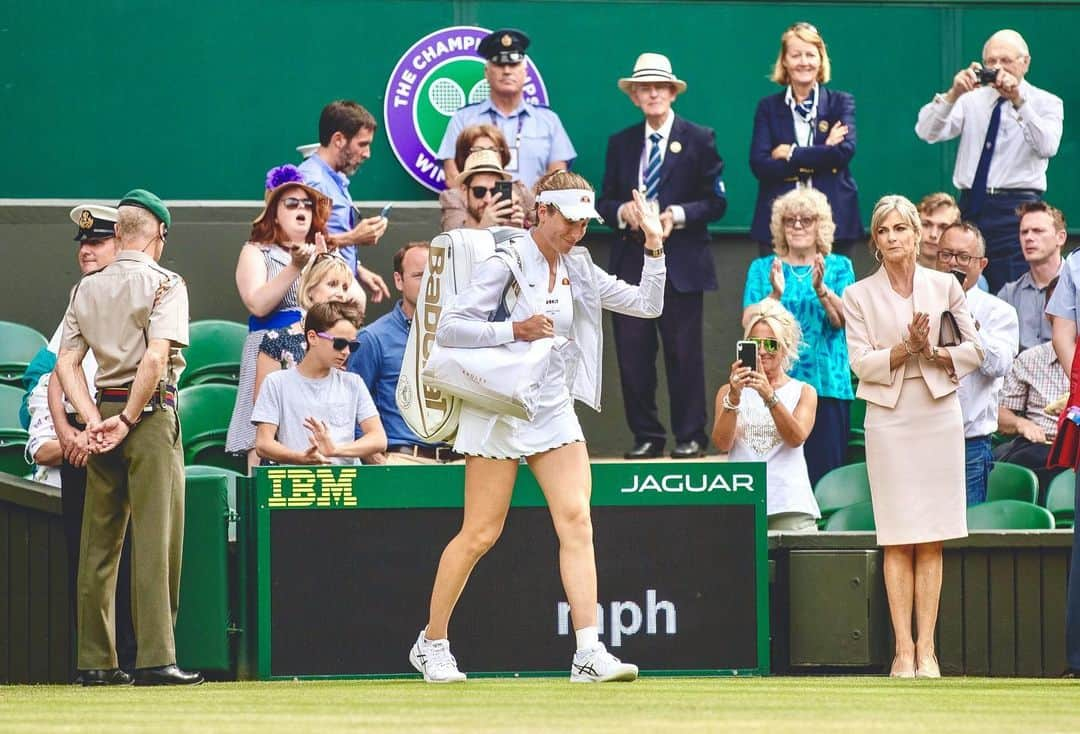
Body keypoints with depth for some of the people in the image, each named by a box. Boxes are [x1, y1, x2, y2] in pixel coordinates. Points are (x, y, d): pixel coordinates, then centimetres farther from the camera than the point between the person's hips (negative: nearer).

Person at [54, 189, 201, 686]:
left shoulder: (87, 289, 12)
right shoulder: (164, 283, -5)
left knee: (99, 543, 8)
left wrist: (95, 421, -3)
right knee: (154, 539, -7)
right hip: (150, 414, -5)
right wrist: (128, 420, -11)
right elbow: (156, 357, -17)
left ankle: (96, 662, 9)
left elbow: (66, 364, 4)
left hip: (103, 412, 5)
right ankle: (155, 659, -12)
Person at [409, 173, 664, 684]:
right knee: (480, 534, -1)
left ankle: (590, 654, -16)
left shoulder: (577, 268, 8)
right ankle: (431, 643, 16)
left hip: (554, 409, 6)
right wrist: (514, 330, -22)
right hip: (499, 411, -6)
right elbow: (448, 327, -15)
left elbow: (647, 305, 9)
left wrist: (654, 246, -2)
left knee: (577, 519, -10)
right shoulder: (506, 263, -11)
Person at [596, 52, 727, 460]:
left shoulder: (698, 140, 3)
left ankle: (690, 437, 5)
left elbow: (716, 203, 1)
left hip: (680, 264, -3)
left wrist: (677, 215, -15)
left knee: (684, 353, -2)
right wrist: (622, 211, -10)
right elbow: (605, 203, 13)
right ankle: (646, 436, 7)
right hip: (632, 262, 3)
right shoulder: (621, 144, 14)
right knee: (633, 352, 0)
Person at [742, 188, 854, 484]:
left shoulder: (839, 267, 11)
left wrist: (821, 290, -23)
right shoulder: (762, 269, 13)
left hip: (827, 384, 0)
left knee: (824, 471, -6)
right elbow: (749, 322, -1)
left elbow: (843, 319, -5)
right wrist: (775, 295, -18)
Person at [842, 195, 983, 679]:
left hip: (938, 415, 1)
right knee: (897, 541, -5)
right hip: (888, 417, -1)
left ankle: (927, 648, -1)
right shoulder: (858, 295, 6)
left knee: (931, 541, -1)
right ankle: (903, 649, -4)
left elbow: (974, 349, 6)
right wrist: (906, 349, -16)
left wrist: (933, 353, -11)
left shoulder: (944, 287, 8)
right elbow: (861, 362, -2)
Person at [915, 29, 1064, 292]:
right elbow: (926, 132, 0)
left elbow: (1047, 147, -15)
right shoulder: (971, 100, 12)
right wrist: (953, 94, -15)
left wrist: (1018, 101, -23)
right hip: (971, 206, 3)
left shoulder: (1045, 103, 5)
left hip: (1015, 210, -3)